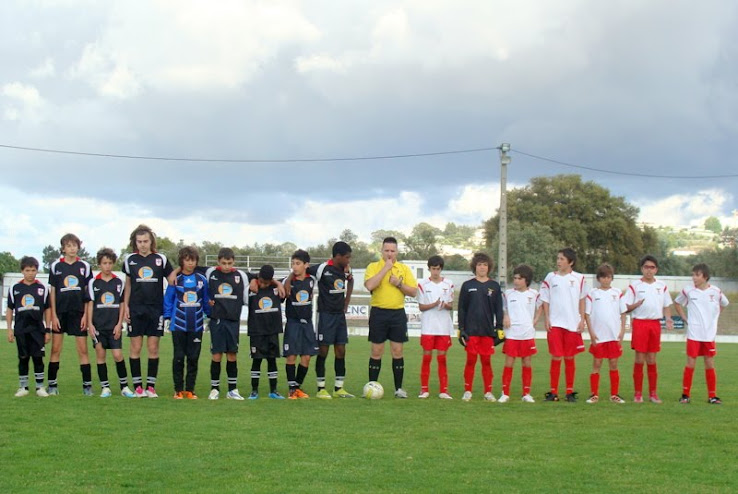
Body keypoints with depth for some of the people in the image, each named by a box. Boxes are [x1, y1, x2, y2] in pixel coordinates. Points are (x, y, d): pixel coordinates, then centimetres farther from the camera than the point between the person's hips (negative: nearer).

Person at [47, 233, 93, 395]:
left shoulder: (84, 266, 4)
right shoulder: (56, 266, 5)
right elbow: (53, 292, 5)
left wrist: (85, 315, -2)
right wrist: (53, 315, -1)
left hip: (78, 312, 0)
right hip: (60, 312, 0)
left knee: (83, 349, 0)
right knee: (56, 349, 2)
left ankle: (87, 385, 3)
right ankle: (52, 384, 8)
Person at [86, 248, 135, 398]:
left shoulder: (119, 282, 5)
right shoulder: (93, 282, 3)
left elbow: (122, 305, 7)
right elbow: (90, 304, 3)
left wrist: (119, 324, -1)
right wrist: (90, 324, -4)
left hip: (114, 326, 0)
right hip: (98, 325, 0)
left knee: (118, 355, -5)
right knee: (100, 355, 3)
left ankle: (124, 386, 5)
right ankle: (105, 387, 11)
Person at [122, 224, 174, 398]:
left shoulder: (161, 259, 2)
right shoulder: (130, 260, 6)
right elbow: (128, 285, 12)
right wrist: (126, 307, 4)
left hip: (155, 310, 0)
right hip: (136, 309, 1)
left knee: (153, 348, 1)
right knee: (135, 348, 0)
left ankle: (151, 386, 7)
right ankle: (137, 386, 5)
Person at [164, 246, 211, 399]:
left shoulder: (202, 280, 3)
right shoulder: (176, 280, -1)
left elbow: (207, 300, 10)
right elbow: (168, 299, 2)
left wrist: (210, 317, 8)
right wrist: (167, 317, -2)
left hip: (197, 325, 1)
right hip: (179, 324, -1)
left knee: (193, 358, 5)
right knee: (178, 358, 3)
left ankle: (190, 390, 13)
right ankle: (178, 390, 10)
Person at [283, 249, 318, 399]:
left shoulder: (311, 280, 3)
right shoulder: (289, 280, -6)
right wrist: (291, 276, -30)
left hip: (307, 323, 4)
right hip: (293, 323, -3)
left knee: (306, 357, 3)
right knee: (291, 356, -5)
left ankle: (298, 386, 17)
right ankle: (292, 389, 3)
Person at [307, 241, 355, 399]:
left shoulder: (345, 269, 5)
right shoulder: (322, 269, -15)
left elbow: (350, 281, 25)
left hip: (340, 315, 6)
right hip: (325, 315, -6)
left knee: (341, 351, 5)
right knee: (323, 351, -2)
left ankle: (339, 389, 11)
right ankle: (321, 389, 5)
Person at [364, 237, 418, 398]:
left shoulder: (404, 269, 8)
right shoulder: (373, 267, 1)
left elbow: (413, 292, 5)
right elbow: (369, 285, -18)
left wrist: (399, 284, -11)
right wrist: (386, 268, -16)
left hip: (398, 313, 2)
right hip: (378, 313, -2)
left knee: (397, 352, 3)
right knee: (376, 352, 2)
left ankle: (399, 388, 10)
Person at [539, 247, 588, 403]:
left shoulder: (579, 278, 4)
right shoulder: (550, 277, 4)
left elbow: (582, 300, 10)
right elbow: (545, 300, 7)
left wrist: (582, 320, 3)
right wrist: (546, 319, -1)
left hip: (573, 324, 0)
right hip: (555, 324, 0)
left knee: (570, 358, 6)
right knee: (556, 357, -2)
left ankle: (570, 392, 12)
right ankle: (553, 392, 3)